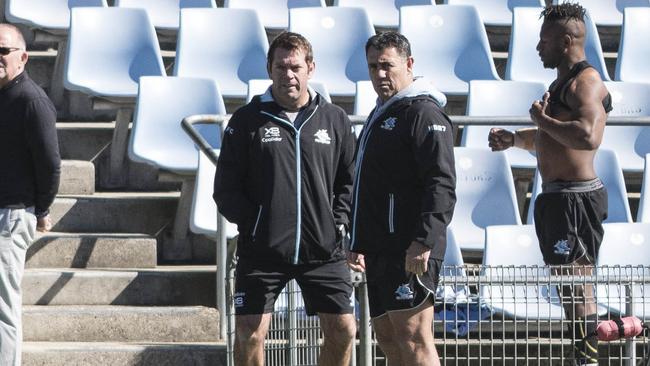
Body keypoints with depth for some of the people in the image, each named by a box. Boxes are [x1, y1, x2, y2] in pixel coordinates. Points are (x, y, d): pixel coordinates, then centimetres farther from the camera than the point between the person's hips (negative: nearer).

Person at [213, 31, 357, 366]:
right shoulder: (248, 120, 2)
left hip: (323, 250, 2)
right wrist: (251, 225, -8)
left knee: (343, 330, -1)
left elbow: (350, 179, 15)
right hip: (261, 250, -2)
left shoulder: (334, 120, 8)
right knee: (249, 334, -6)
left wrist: (339, 222, 2)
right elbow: (226, 188, 2)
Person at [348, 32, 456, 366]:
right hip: (380, 250, 10)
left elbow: (442, 185, -18)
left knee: (413, 338, -14)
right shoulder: (380, 115, 22)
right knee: (387, 336, 9)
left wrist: (424, 242, -26)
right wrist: (358, 244, 26)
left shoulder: (423, 113, -9)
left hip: (411, 252, -10)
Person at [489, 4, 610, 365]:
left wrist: (542, 120, -17)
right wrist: (513, 138, 16)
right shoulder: (561, 83, 20)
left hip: (576, 197, -11)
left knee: (576, 283, -12)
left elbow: (586, 136, -31)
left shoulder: (586, 82, -14)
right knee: (569, 284, 13)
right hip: (557, 198, 11)